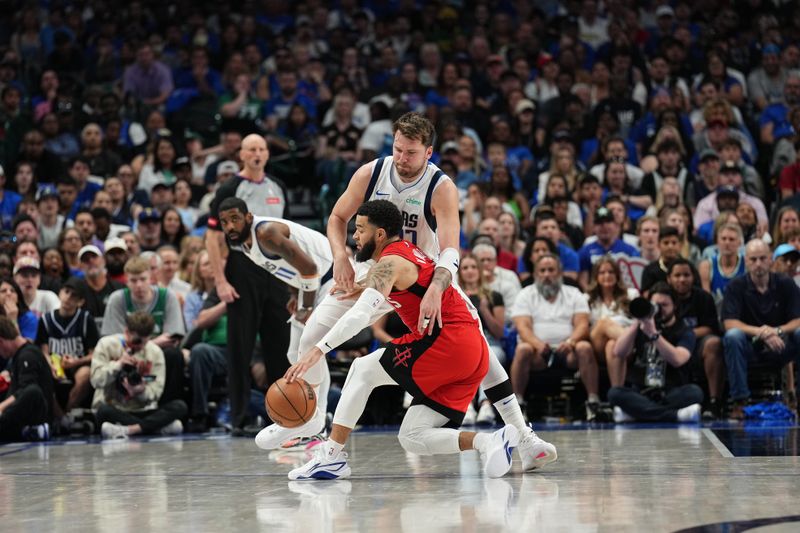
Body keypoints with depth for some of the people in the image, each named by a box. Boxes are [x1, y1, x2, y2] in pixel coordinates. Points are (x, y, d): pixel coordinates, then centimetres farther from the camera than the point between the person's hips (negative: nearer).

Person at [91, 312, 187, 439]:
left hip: (143, 411, 3)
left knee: (180, 407, -23)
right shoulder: (107, 345, 1)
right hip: (114, 409, -2)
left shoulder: (155, 351, 5)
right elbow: (96, 380, -6)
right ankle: (160, 426, -32)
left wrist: (141, 391, -23)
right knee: (103, 411, -39)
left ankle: (126, 430, -39)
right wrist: (118, 365, -19)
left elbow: (156, 390, -1)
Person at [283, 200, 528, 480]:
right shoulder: (414, 253, 25)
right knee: (412, 438, 8)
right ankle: (489, 441, -10)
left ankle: (332, 455, -2)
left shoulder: (389, 263, -5)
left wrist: (318, 350, -25)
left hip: (446, 342, -9)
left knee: (363, 370, 5)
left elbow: (361, 314, -20)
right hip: (476, 352, 9)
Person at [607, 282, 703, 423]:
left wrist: (653, 334, -27)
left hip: (670, 395, -1)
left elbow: (677, 360, -17)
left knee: (694, 392, -32)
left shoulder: (684, 332, 5)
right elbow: (619, 354, -4)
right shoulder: (641, 328, 12)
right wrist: (636, 323, -11)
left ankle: (636, 412, -30)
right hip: (640, 394, 1)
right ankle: (676, 415, -36)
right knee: (614, 393, -29)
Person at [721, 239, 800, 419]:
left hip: (780, 348, 1)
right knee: (733, 336, -33)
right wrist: (761, 333, -28)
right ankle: (739, 401, -28)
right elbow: (729, 323, -15)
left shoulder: (785, 284, 1)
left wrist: (777, 331, -27)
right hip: (749, 348, -1)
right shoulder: (736, 287, -3)